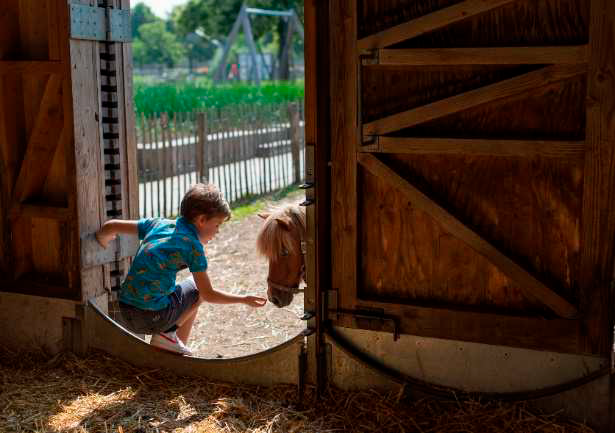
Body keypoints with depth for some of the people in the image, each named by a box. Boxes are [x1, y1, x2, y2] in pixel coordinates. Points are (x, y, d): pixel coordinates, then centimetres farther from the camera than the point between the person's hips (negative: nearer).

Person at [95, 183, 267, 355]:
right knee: (197, 288, 15)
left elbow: (109, 227, 12)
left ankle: (179, 345, 27)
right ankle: (168, 334, 5)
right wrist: (244, 299, 10)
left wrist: (103, 242, 34)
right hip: (152, 317, -7)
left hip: (125, 313, 7)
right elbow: (208, 294, -1)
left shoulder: (158, 223, 10)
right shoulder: (193, 245, -7)